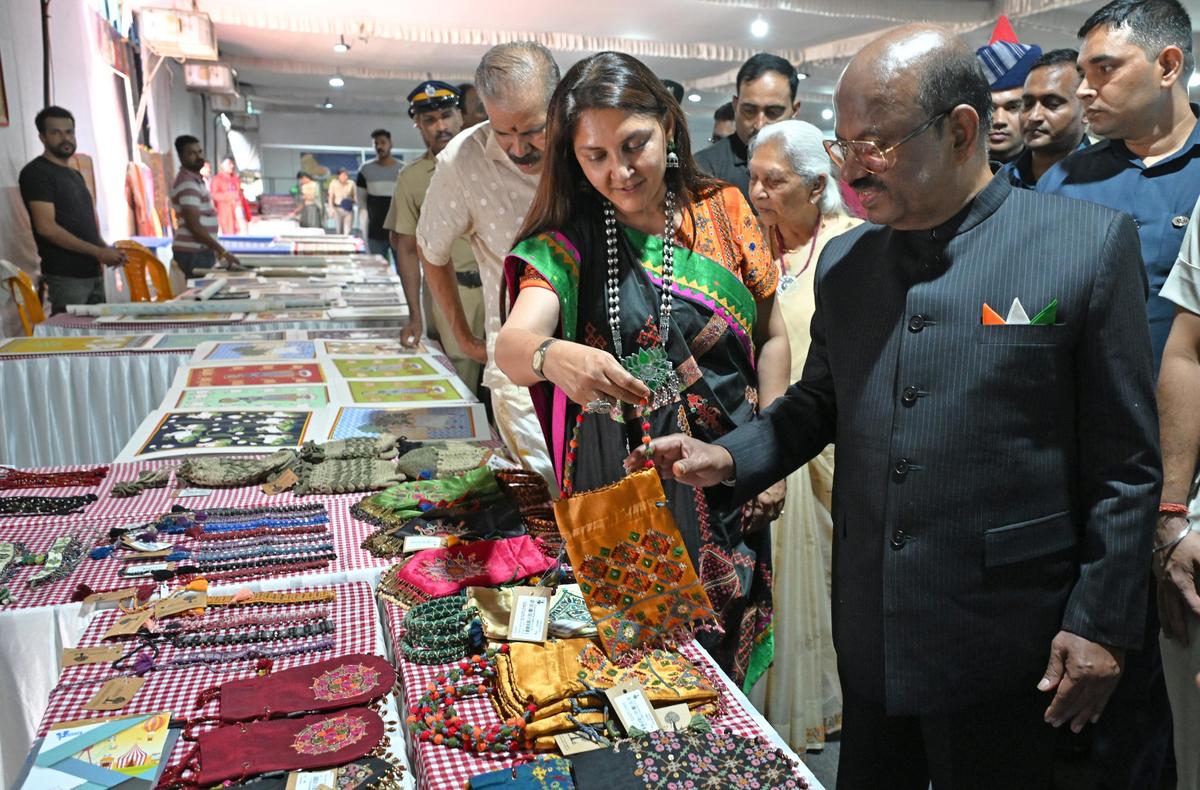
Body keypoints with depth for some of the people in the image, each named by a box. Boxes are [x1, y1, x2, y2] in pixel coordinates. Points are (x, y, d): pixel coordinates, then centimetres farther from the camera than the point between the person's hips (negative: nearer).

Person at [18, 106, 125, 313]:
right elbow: (47, 228, -15)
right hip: (66, 275, -8)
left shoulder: (75, 175, 20)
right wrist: (98, 252, -16)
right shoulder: (36, 173, -5)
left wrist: (107, 250, 4)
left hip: (93, 273, 8)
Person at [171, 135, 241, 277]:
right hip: (193, 253, -10)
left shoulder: (195, 179, 16)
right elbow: (194, 226, -23)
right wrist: (223, 252, -24)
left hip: (200, 250, 10)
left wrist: (216, 250, 22)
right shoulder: (187, 184, -16)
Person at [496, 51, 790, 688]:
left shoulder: (723, 210, 0)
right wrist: (553, 357, -44)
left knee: (722, 652, 15)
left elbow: (770, 336, 6)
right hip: (617, 488, -1)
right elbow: (512, 343, -21)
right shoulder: (566, 241, -5)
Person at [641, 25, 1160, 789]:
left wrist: (1100, 624, -7)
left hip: (1000, 638, -4)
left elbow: (1124, 461, -6)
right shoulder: (843, 261, 4)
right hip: (870, 630, 4)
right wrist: (729, 458, -3)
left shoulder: (1090, 242, -9)